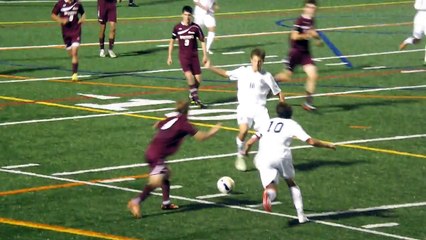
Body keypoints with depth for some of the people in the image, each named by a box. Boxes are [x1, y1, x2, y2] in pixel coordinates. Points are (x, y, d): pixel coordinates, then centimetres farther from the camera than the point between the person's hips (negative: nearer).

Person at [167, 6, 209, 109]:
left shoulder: (195, 27, -4)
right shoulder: (177, 27, -1)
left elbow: (202, 41, 5)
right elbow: (172, 41, 10)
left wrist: (205, 55, -2)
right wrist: (169, 56, 10)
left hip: (194, 56, 1)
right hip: (183, 56, -1)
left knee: (198, 79, 0)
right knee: (189, 76, -21)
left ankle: (192, 96, 28)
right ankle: (197, 99, -15)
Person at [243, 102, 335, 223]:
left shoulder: (268, 123, 25)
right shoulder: (292, 124, 16)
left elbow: (250, 142, 21)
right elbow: (311, 141, 10)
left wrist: (246, 150, 42)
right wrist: (327, 145, 26)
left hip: (263, 159, 1)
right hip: (282, 156, -1)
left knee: (271, 189, 0)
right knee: (291, 183, 24)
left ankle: (268, 195, -39)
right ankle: (301, 215, 18)